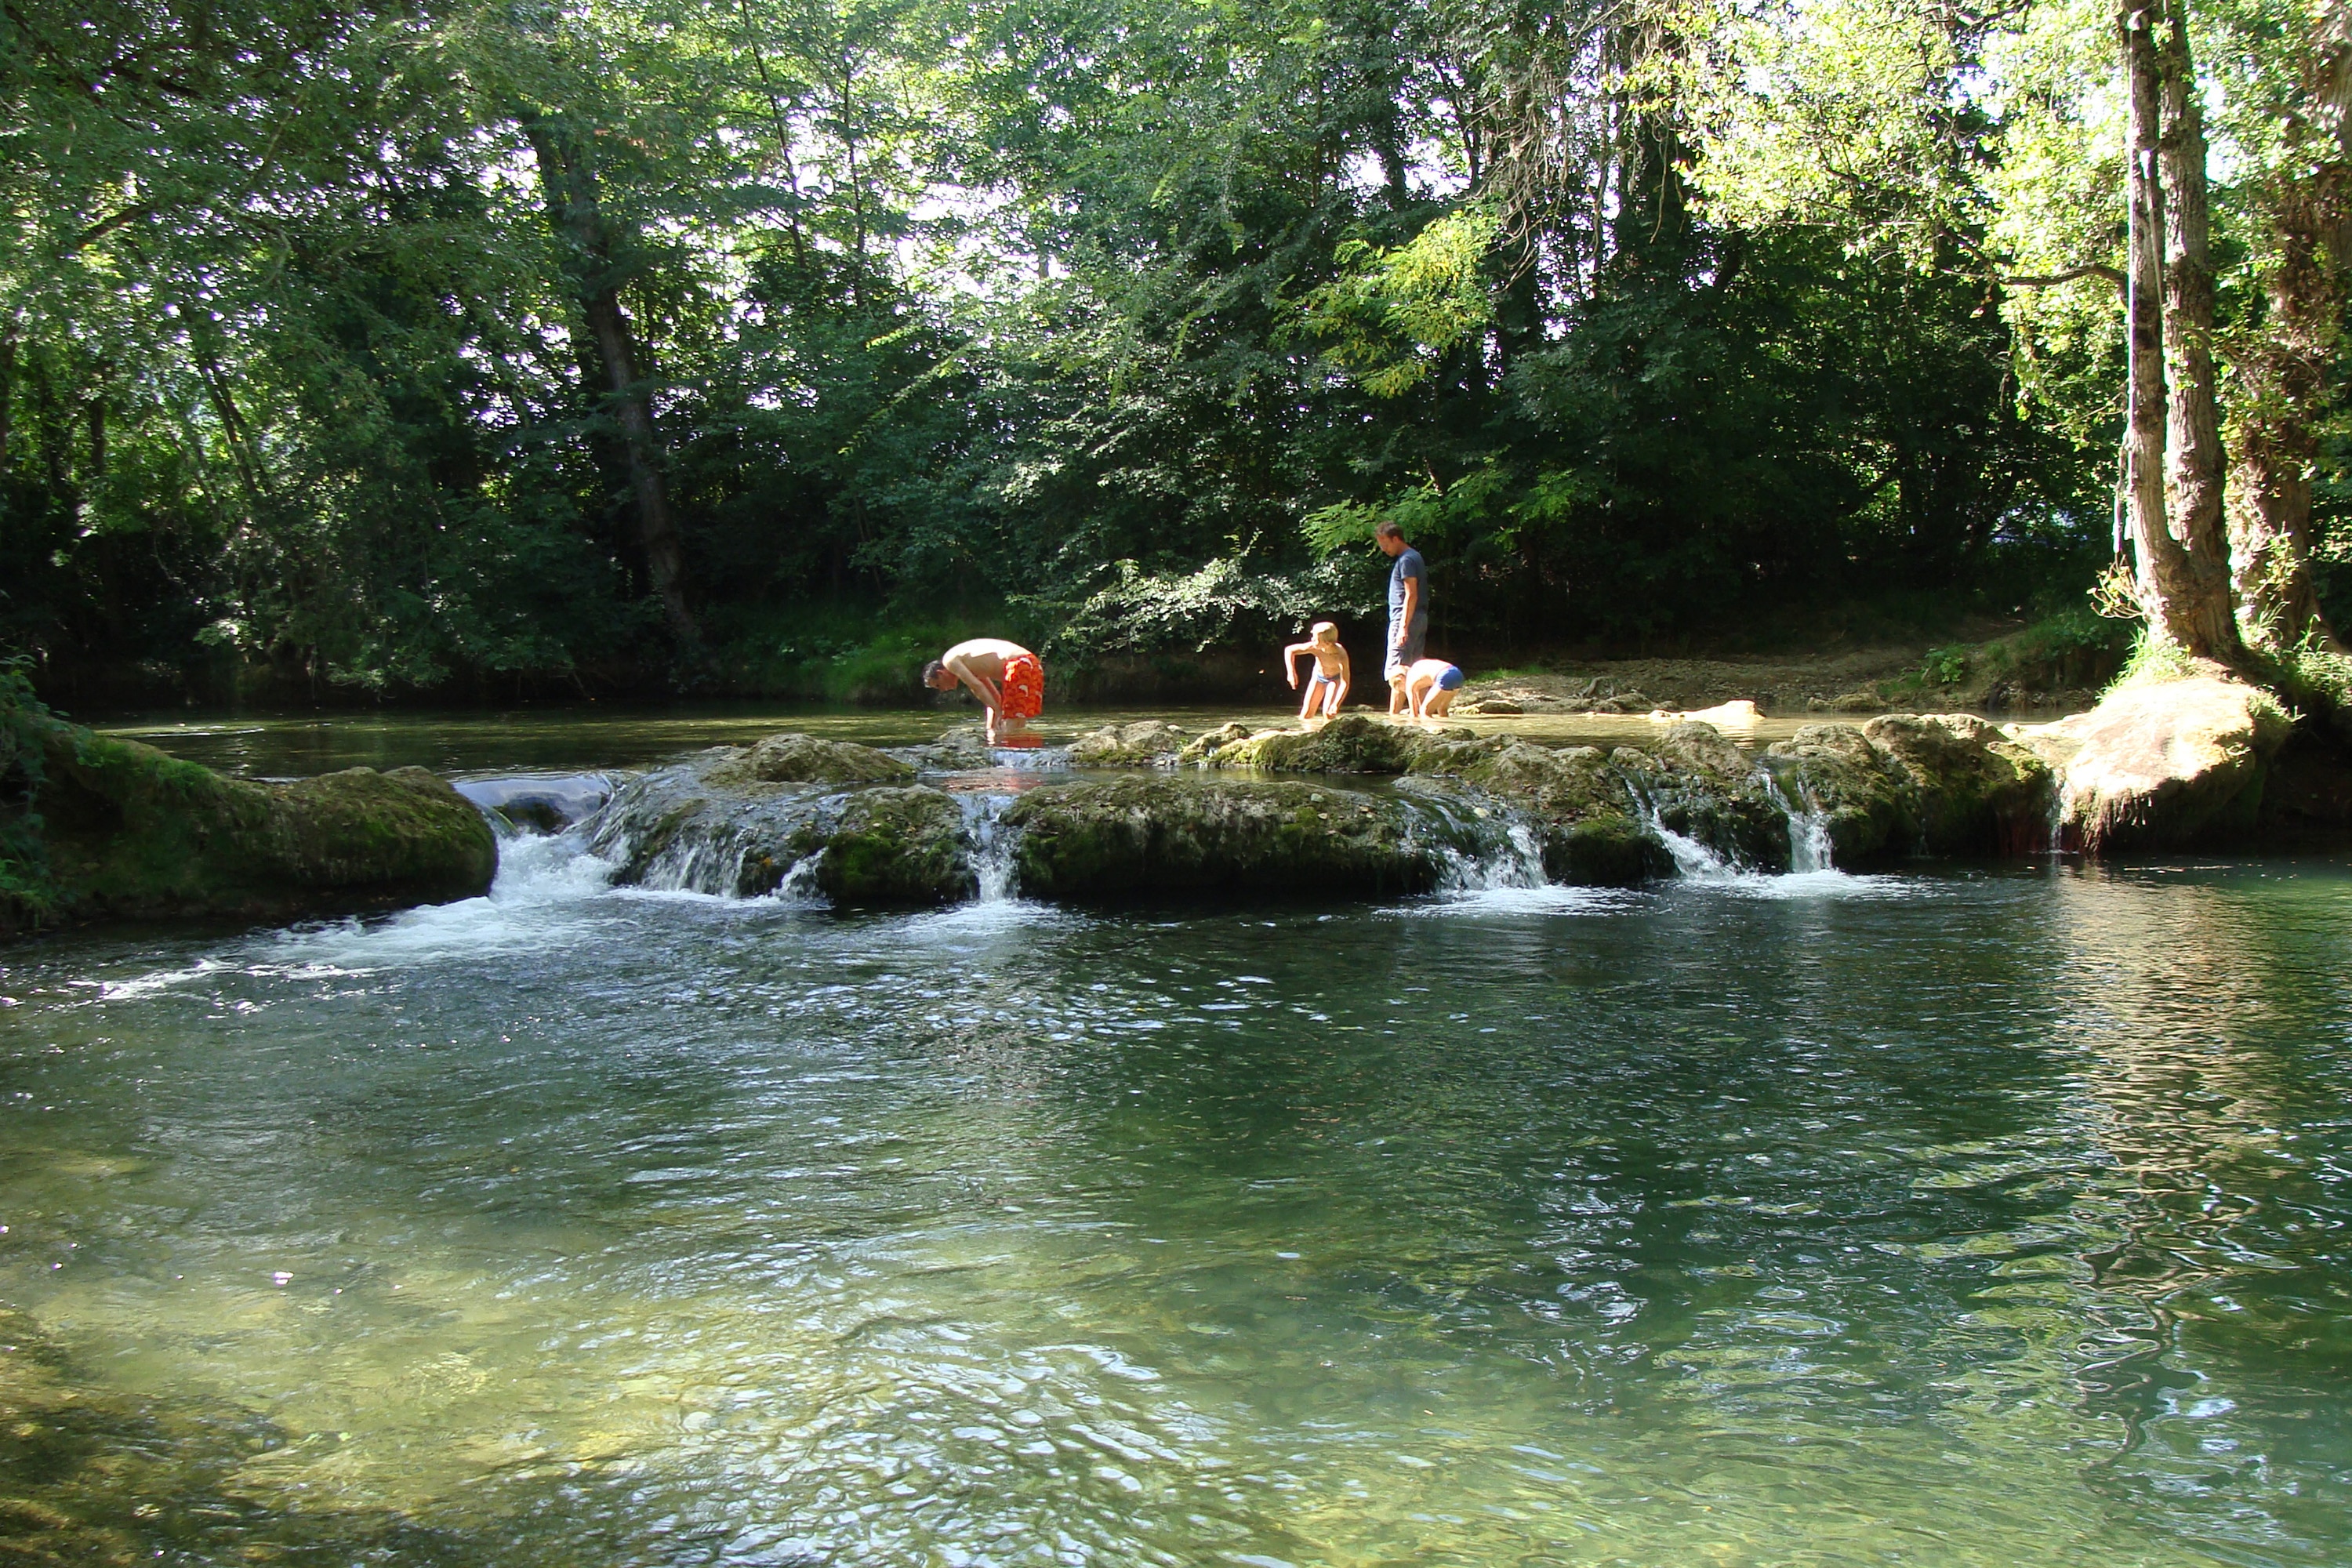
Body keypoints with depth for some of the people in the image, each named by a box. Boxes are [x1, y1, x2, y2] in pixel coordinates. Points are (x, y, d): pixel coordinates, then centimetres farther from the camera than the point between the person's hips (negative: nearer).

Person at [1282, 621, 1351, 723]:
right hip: (1318, 676, 3)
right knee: (1306, 712, -1)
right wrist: (1291, 673, -24)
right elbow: (1289, 650, -17)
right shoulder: (1314, 648, -33)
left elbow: (1345, 683, -40)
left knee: (1328, 712, -18)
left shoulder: (1341, 655, -40)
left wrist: (1336, 704, -49)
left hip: (1335, 679, -3)